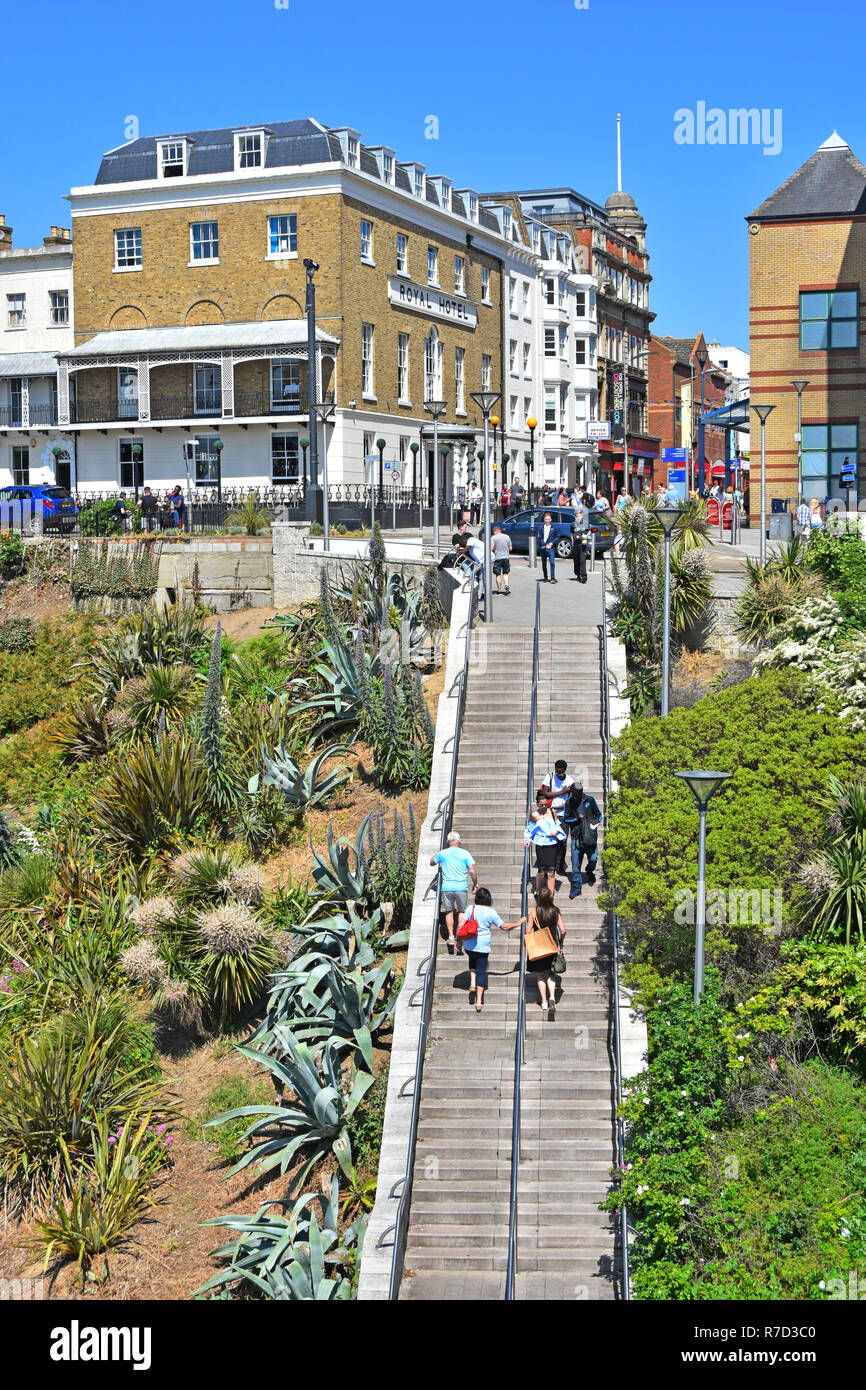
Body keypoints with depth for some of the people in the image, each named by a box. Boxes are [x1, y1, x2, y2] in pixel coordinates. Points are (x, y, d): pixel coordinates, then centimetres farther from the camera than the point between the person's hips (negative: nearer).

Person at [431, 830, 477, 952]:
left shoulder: (442, 853, 3)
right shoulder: (465, 853, -2)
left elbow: (432, 862, 21)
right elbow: (472, 871, -4)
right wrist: (475, 884, 9)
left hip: (446, 888, 1)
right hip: (461, 887, -1)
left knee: (449, 912, 10)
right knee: (461, 912, 11)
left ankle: (451, 936, -1)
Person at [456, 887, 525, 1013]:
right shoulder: (491, 913, -6)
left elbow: (460, 925, -9)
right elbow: (504, 927, 1)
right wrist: (518, 923, 16)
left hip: (469, 945, 2)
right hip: (483, 946, -2)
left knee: (472, 960, 32)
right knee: (481, 971, 7)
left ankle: (472, 983, 10)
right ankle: (479, 1001, 5)